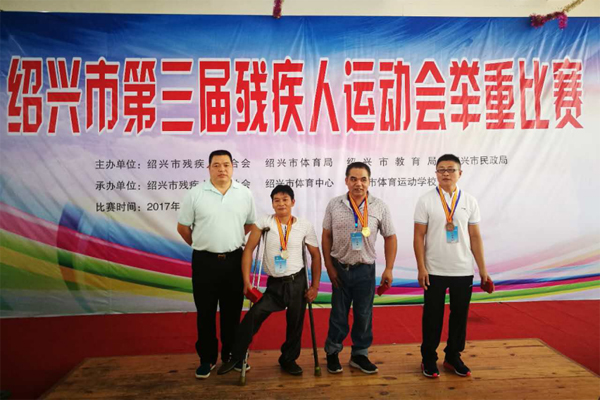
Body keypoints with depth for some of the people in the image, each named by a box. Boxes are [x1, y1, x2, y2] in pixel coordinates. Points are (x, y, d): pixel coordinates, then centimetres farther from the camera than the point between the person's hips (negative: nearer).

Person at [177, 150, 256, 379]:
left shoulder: (245, 194, 1)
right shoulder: (195, 194, -5)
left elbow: (250, 224, 13)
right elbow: (182, 227, 4)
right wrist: (201, 246, 11)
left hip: (234, 260, 2)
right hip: (205, 261, -1)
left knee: (232, 311, 12)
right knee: (205, 312, 8)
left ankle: (231, 355, 28)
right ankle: (207, 358, 22)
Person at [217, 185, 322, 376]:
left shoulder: (305, 226, -3)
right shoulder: (264, 223, -5)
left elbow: (316, 255, 3)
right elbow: (248, 250, -5)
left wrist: (315, 286, 0)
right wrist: (246, 280, -12)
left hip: (297, 282, 1)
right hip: (274, 284, -1)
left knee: (295, 324, 10)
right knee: (252, 316, -13)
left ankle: (289, 360, 34)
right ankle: (236, 357, 6)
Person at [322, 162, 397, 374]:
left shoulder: (379, 207, -5)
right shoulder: (334, 204, -4)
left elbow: (390, 238, 1)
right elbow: (326, 236, 1)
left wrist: (389, 269, -4)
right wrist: (329, 266, -2)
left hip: (365, 269, 0)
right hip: (340, 268, 0)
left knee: (364, 315, 11)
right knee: (338, 314, 12)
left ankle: (359, 354, 28)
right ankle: (332, 352, 29)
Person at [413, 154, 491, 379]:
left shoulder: (469, 201, 4)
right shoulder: (426, 201, -3)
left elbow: (475, 237, 5)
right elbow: (419, 236, -4)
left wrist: (483, 269, 3)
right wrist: (421, 268, -9)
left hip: (463, 271, 3)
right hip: (435, 271, -2)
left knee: (460, 315, 12)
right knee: (432, 316, 7)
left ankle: (453, 357, 29)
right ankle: (429, 358, 23)